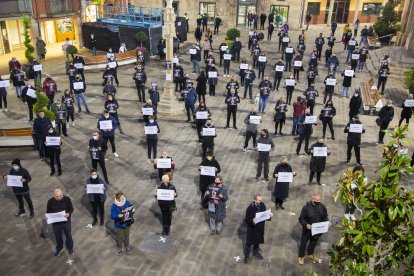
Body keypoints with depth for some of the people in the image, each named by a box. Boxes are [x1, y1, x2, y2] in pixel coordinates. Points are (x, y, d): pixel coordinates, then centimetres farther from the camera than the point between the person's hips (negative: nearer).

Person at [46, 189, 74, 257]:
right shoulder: (50, 201, -13)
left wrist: (69, 214, -28)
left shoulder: (67, 199, -16)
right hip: (56, 222, 1)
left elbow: (71, 209, -7)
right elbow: (48, 211, 1)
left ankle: (70, 248, 39)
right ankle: (59, 248, 44)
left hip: (66, 220, -1)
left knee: (68, 235, 14)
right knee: (58, 236, 18)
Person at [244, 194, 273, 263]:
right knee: (249, 242, 14)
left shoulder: (263, 205, -13)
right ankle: (247, 255, 37)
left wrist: (269, 216, -17)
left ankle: (256, 252, 52)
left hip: (260, 228, 5)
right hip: (252, 229, -5)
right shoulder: (250, 208, -28)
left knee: (258, 241, 26)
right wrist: (252, 221, -41)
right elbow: (246, 220, -22)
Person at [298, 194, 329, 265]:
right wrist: (306, 224, -35)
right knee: (303, 243, 13)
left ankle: (311, 254, 51)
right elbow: (301, 219, -18)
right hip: (307, 230, -4)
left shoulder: (322, 207, -10)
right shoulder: (306, 207, -23)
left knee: (314, 243, 25)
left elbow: (325, 216, 5)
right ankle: (301, 257, 36)